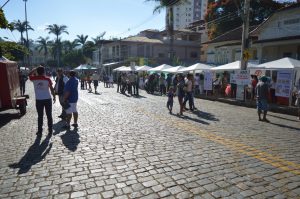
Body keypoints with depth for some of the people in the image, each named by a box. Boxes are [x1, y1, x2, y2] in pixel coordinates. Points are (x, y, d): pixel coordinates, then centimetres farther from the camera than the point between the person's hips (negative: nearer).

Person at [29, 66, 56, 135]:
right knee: (49, 115, 6)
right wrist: (54, 97, 8)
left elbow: (29, 74, 20)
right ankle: (50, 131, 10)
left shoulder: (34, 79, -3)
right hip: (48, 99, -1)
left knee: (40, 116, 10)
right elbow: (52, 89, -2)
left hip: (39, 100, 1)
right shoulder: (47, 79, -6)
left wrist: (35, 69, 18)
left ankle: (39, 131, 16)